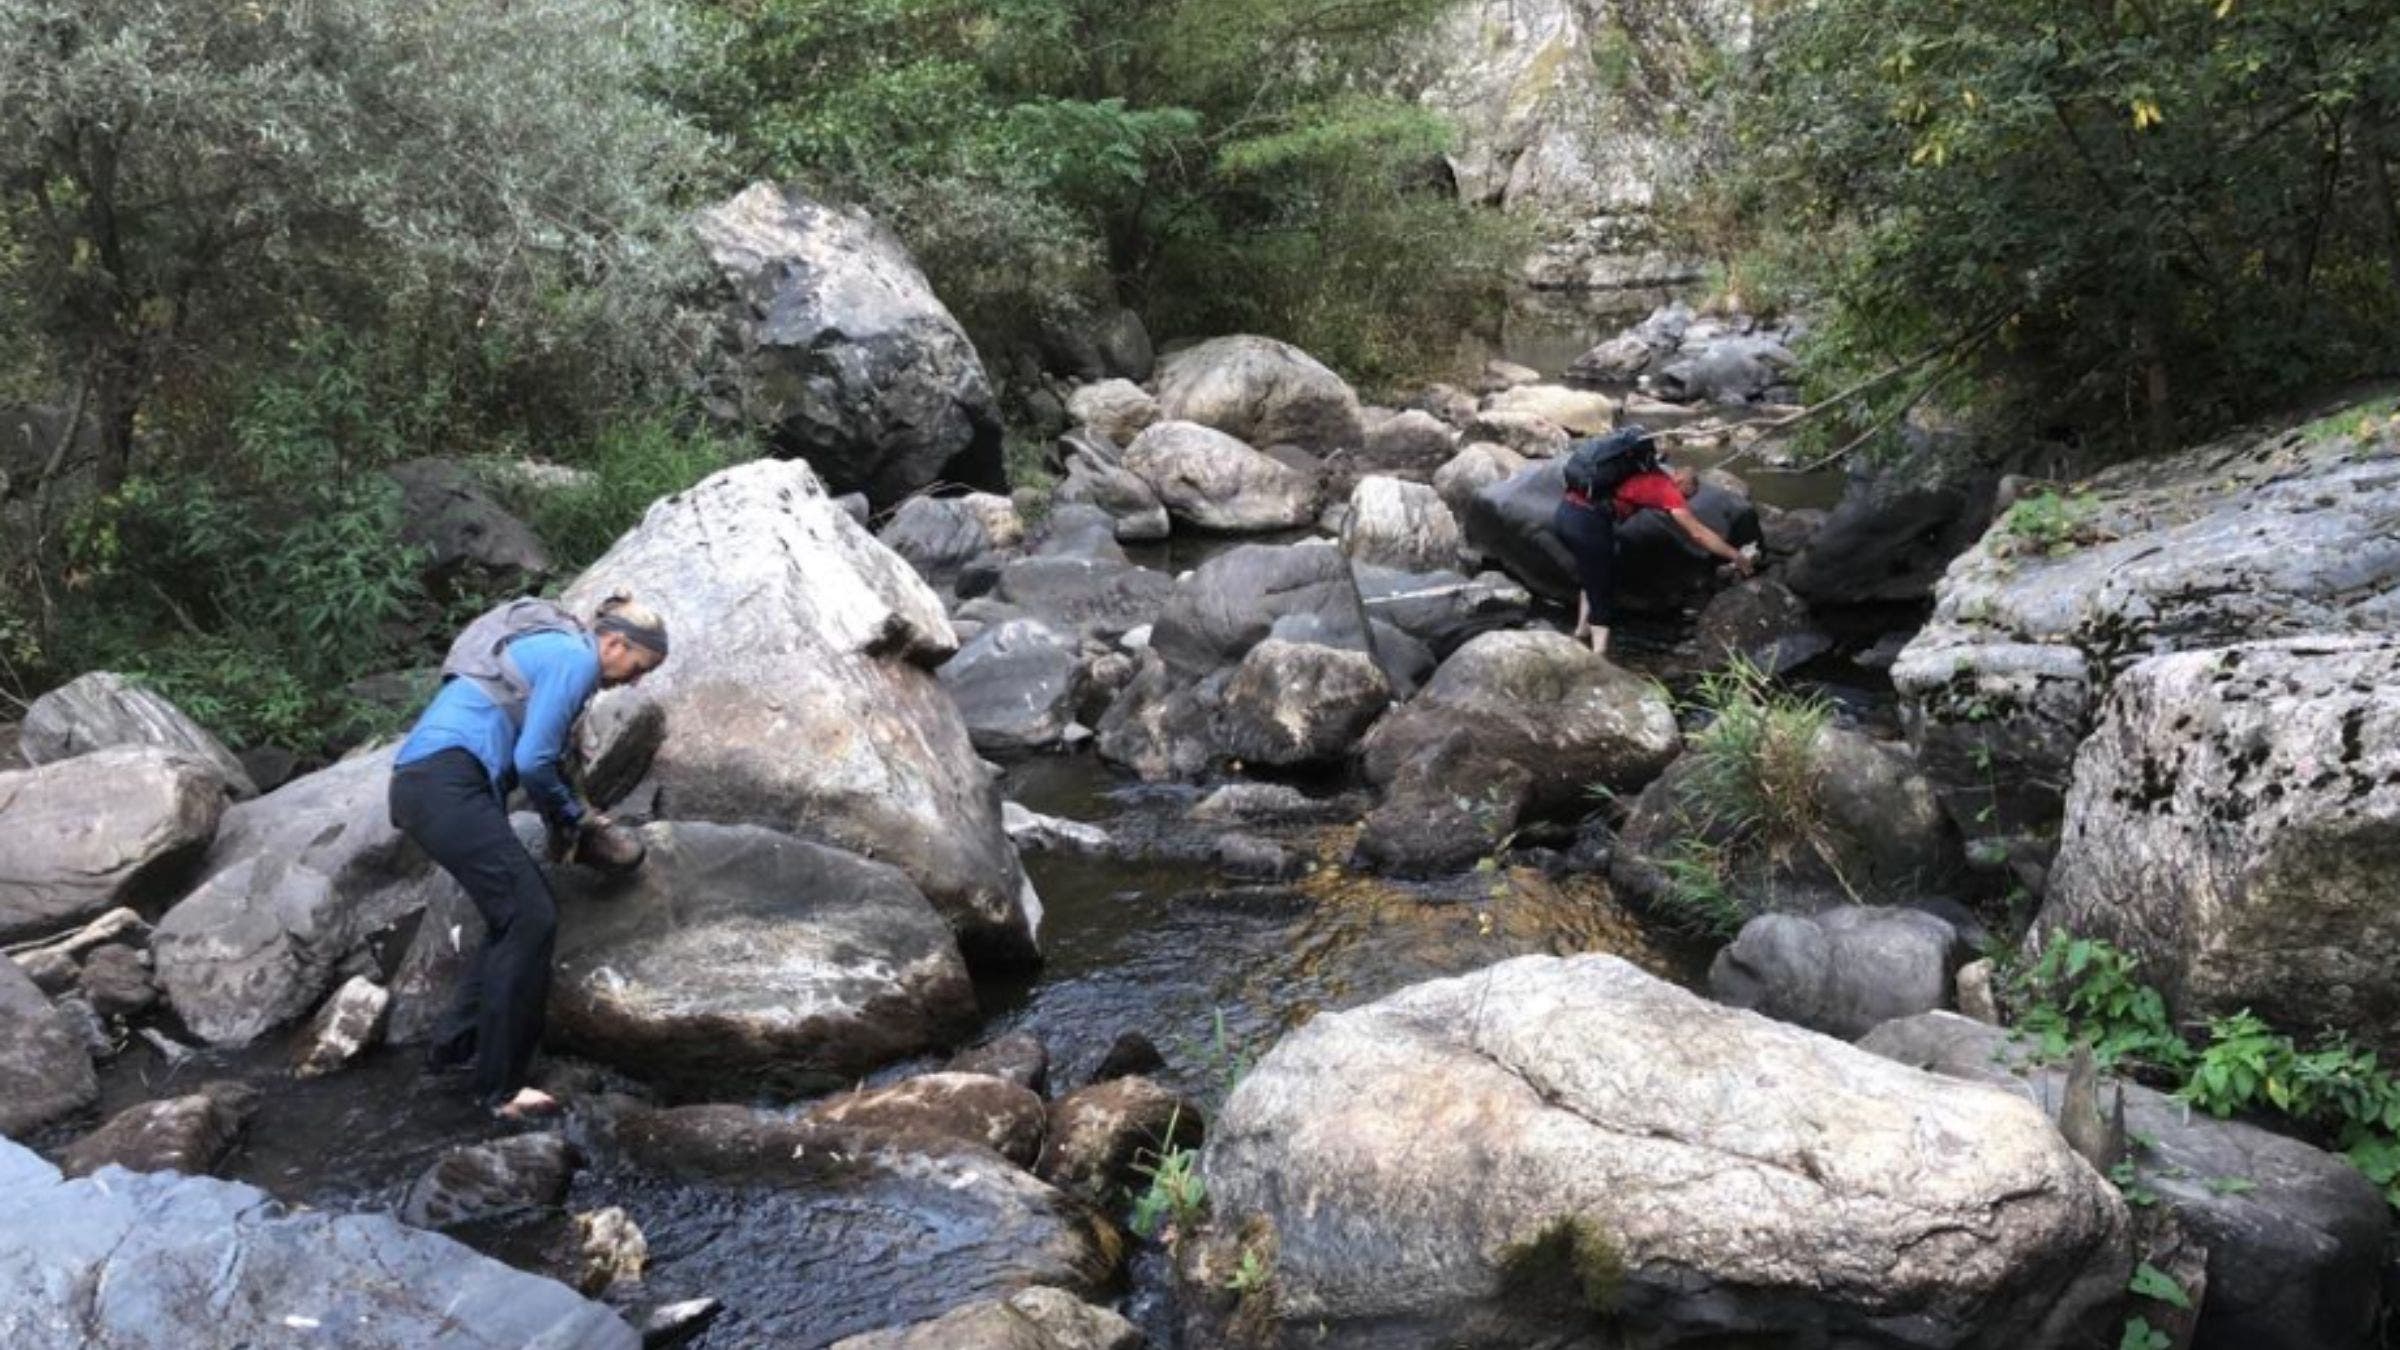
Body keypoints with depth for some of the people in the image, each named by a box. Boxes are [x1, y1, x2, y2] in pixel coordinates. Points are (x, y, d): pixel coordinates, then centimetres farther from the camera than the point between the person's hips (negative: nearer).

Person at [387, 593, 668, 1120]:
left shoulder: (555, 648, 24)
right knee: (531, 920, -11)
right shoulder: (575, 659, -7)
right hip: (447, 783, -10)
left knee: (520, 914, 14)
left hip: (423, 782, 10)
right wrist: (570, 815, 5)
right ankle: (499, 1085, -6)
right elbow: (532, 761, -12)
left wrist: (569, 817, 21)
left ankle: (456, 1044, 20)